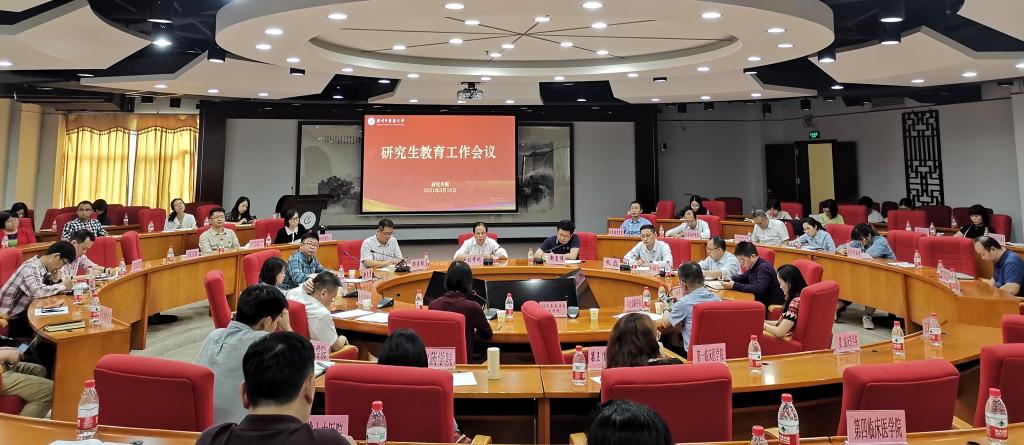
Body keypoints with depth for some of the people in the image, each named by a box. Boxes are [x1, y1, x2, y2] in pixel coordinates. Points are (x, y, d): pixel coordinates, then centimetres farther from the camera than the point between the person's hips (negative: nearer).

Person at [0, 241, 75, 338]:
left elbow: (45, 286, 13)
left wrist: (53, 280, -9)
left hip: (23, 311, 7)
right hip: (10, 318, -7)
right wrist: (62, 286, -24)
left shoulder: (42, 266, -1)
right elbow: (37, 292, -38)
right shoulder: (29, 268, -24)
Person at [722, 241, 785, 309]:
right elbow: (743, 277, 24)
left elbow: (758, 289, -32)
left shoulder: (764, 268, -19)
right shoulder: (752, 267, 6)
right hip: (760, 302, 8)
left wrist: (734, 286, -28)